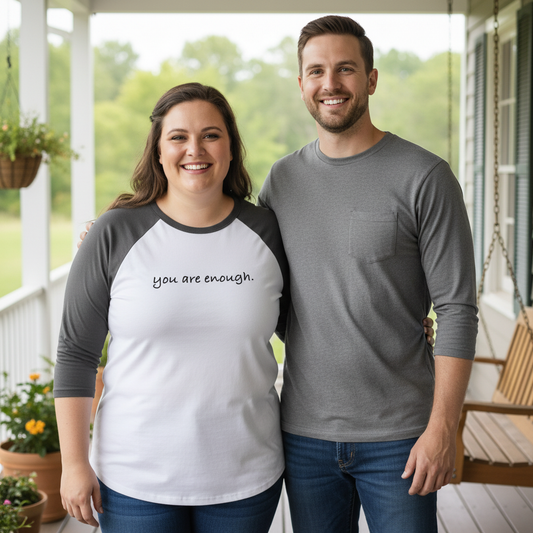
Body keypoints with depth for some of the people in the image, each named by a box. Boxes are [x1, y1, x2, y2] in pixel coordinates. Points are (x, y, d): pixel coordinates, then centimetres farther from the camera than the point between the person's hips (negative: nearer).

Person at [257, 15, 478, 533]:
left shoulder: (425, 177, -7)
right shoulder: (282, 179, 6)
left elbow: (456, 310, -9)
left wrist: (442, 427, -13)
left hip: (398, 437, -3)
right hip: (304, 432, 4)